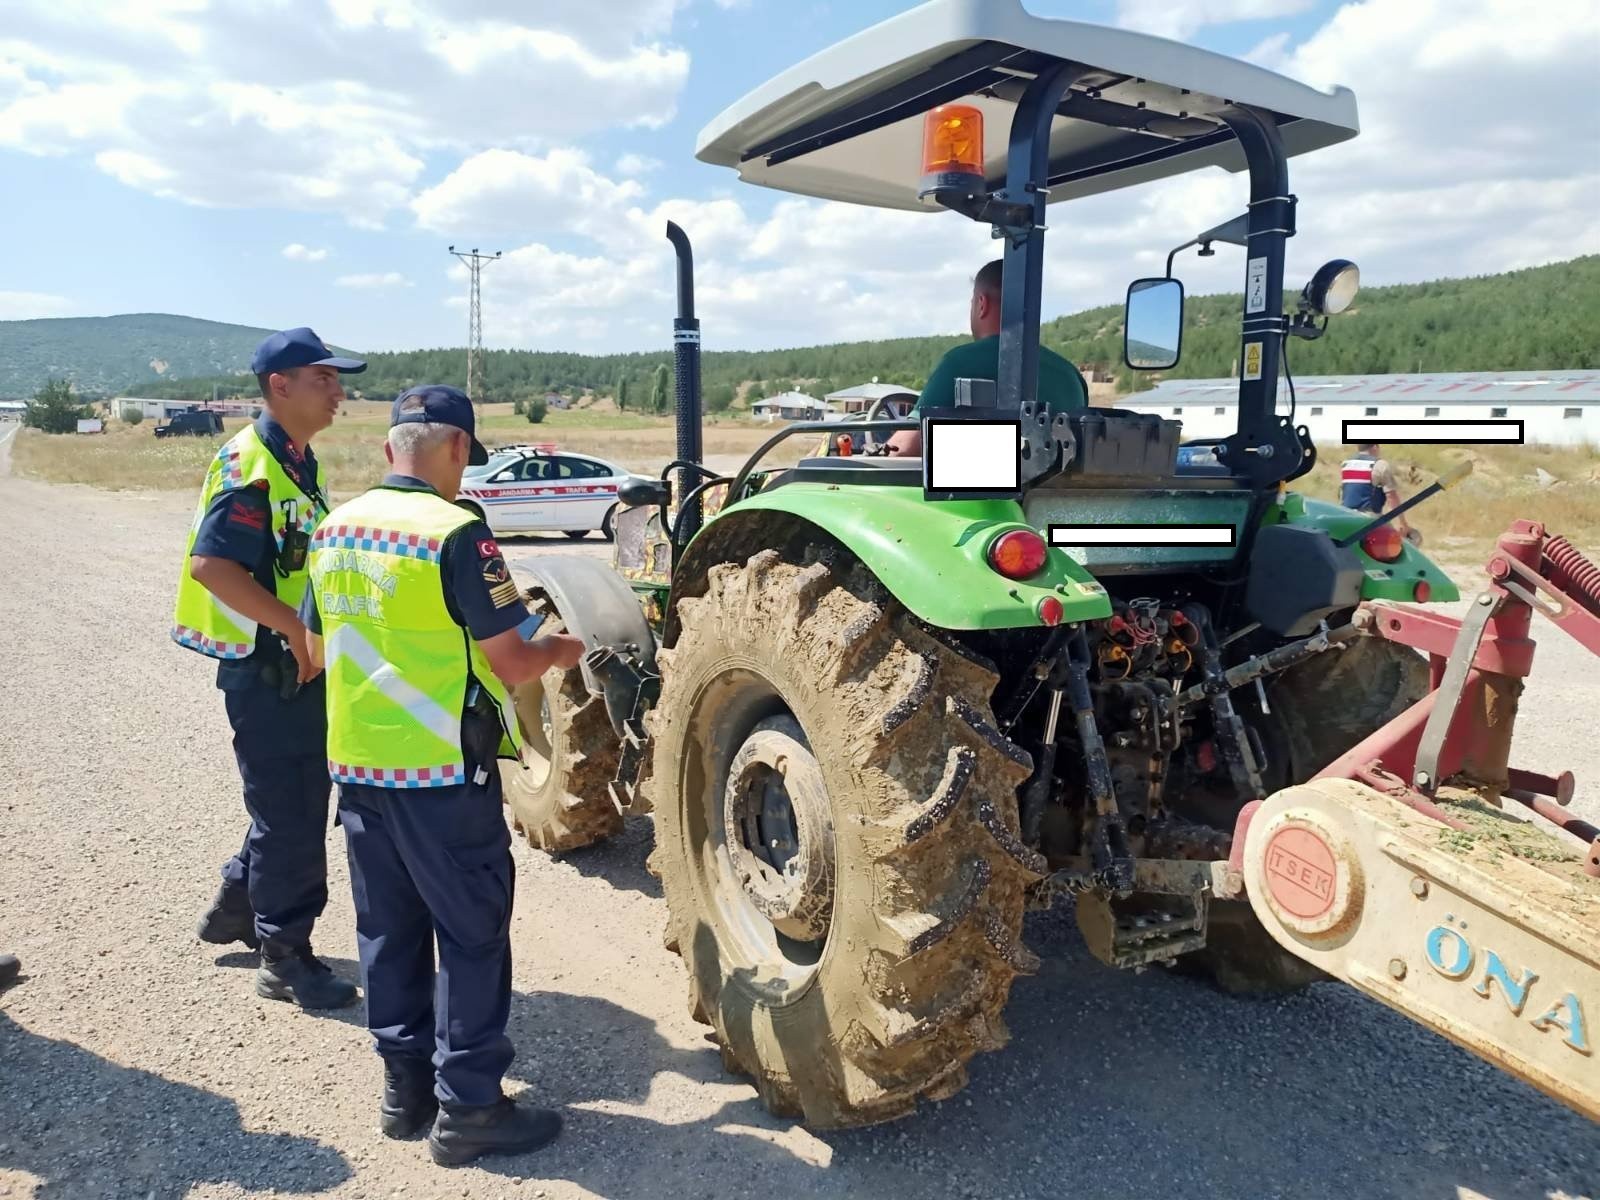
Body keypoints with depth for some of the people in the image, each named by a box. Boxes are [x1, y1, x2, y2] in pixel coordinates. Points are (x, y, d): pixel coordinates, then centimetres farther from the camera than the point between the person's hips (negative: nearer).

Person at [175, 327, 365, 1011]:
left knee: (298, 801, 20)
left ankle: (235, 907, 39)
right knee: (289, 815, 0)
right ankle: (285, 959, 15)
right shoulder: (249, 465, -17)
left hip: (300, 665, 9)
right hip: (267, 669, -9)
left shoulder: (300, 464, 12)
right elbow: (209, 563, -26)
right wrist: (295, 627, -25)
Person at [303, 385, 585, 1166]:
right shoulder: (456, 533, -18)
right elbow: (511, 666, -16)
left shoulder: (335, 530, 4)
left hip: (358, 764, 7)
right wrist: (560, 651, 3)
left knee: (389, 928, 17)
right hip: (442, 773, -7)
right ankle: (467, 1109, 14)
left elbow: (322, 649, 15)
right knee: (472, 935, 5)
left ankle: (405, 1086, 29)